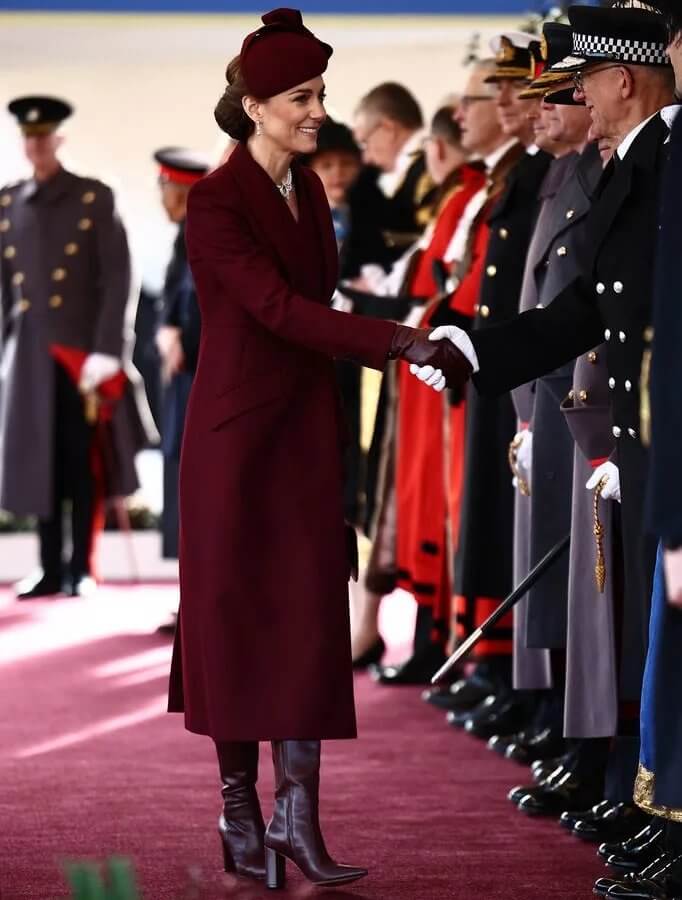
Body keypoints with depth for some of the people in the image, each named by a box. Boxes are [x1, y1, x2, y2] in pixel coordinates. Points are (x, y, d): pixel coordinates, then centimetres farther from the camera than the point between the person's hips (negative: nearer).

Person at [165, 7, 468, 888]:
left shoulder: (308, 189, 8)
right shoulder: (214, 203, -14)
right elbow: (280, 308, -24)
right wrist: (400, 343, -31)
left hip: (307, 428, 6)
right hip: (237, 431, -6)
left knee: (313, 618, 1)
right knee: (237, 617, 2)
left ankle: (297, 815, 2)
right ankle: (239, 809, 13)